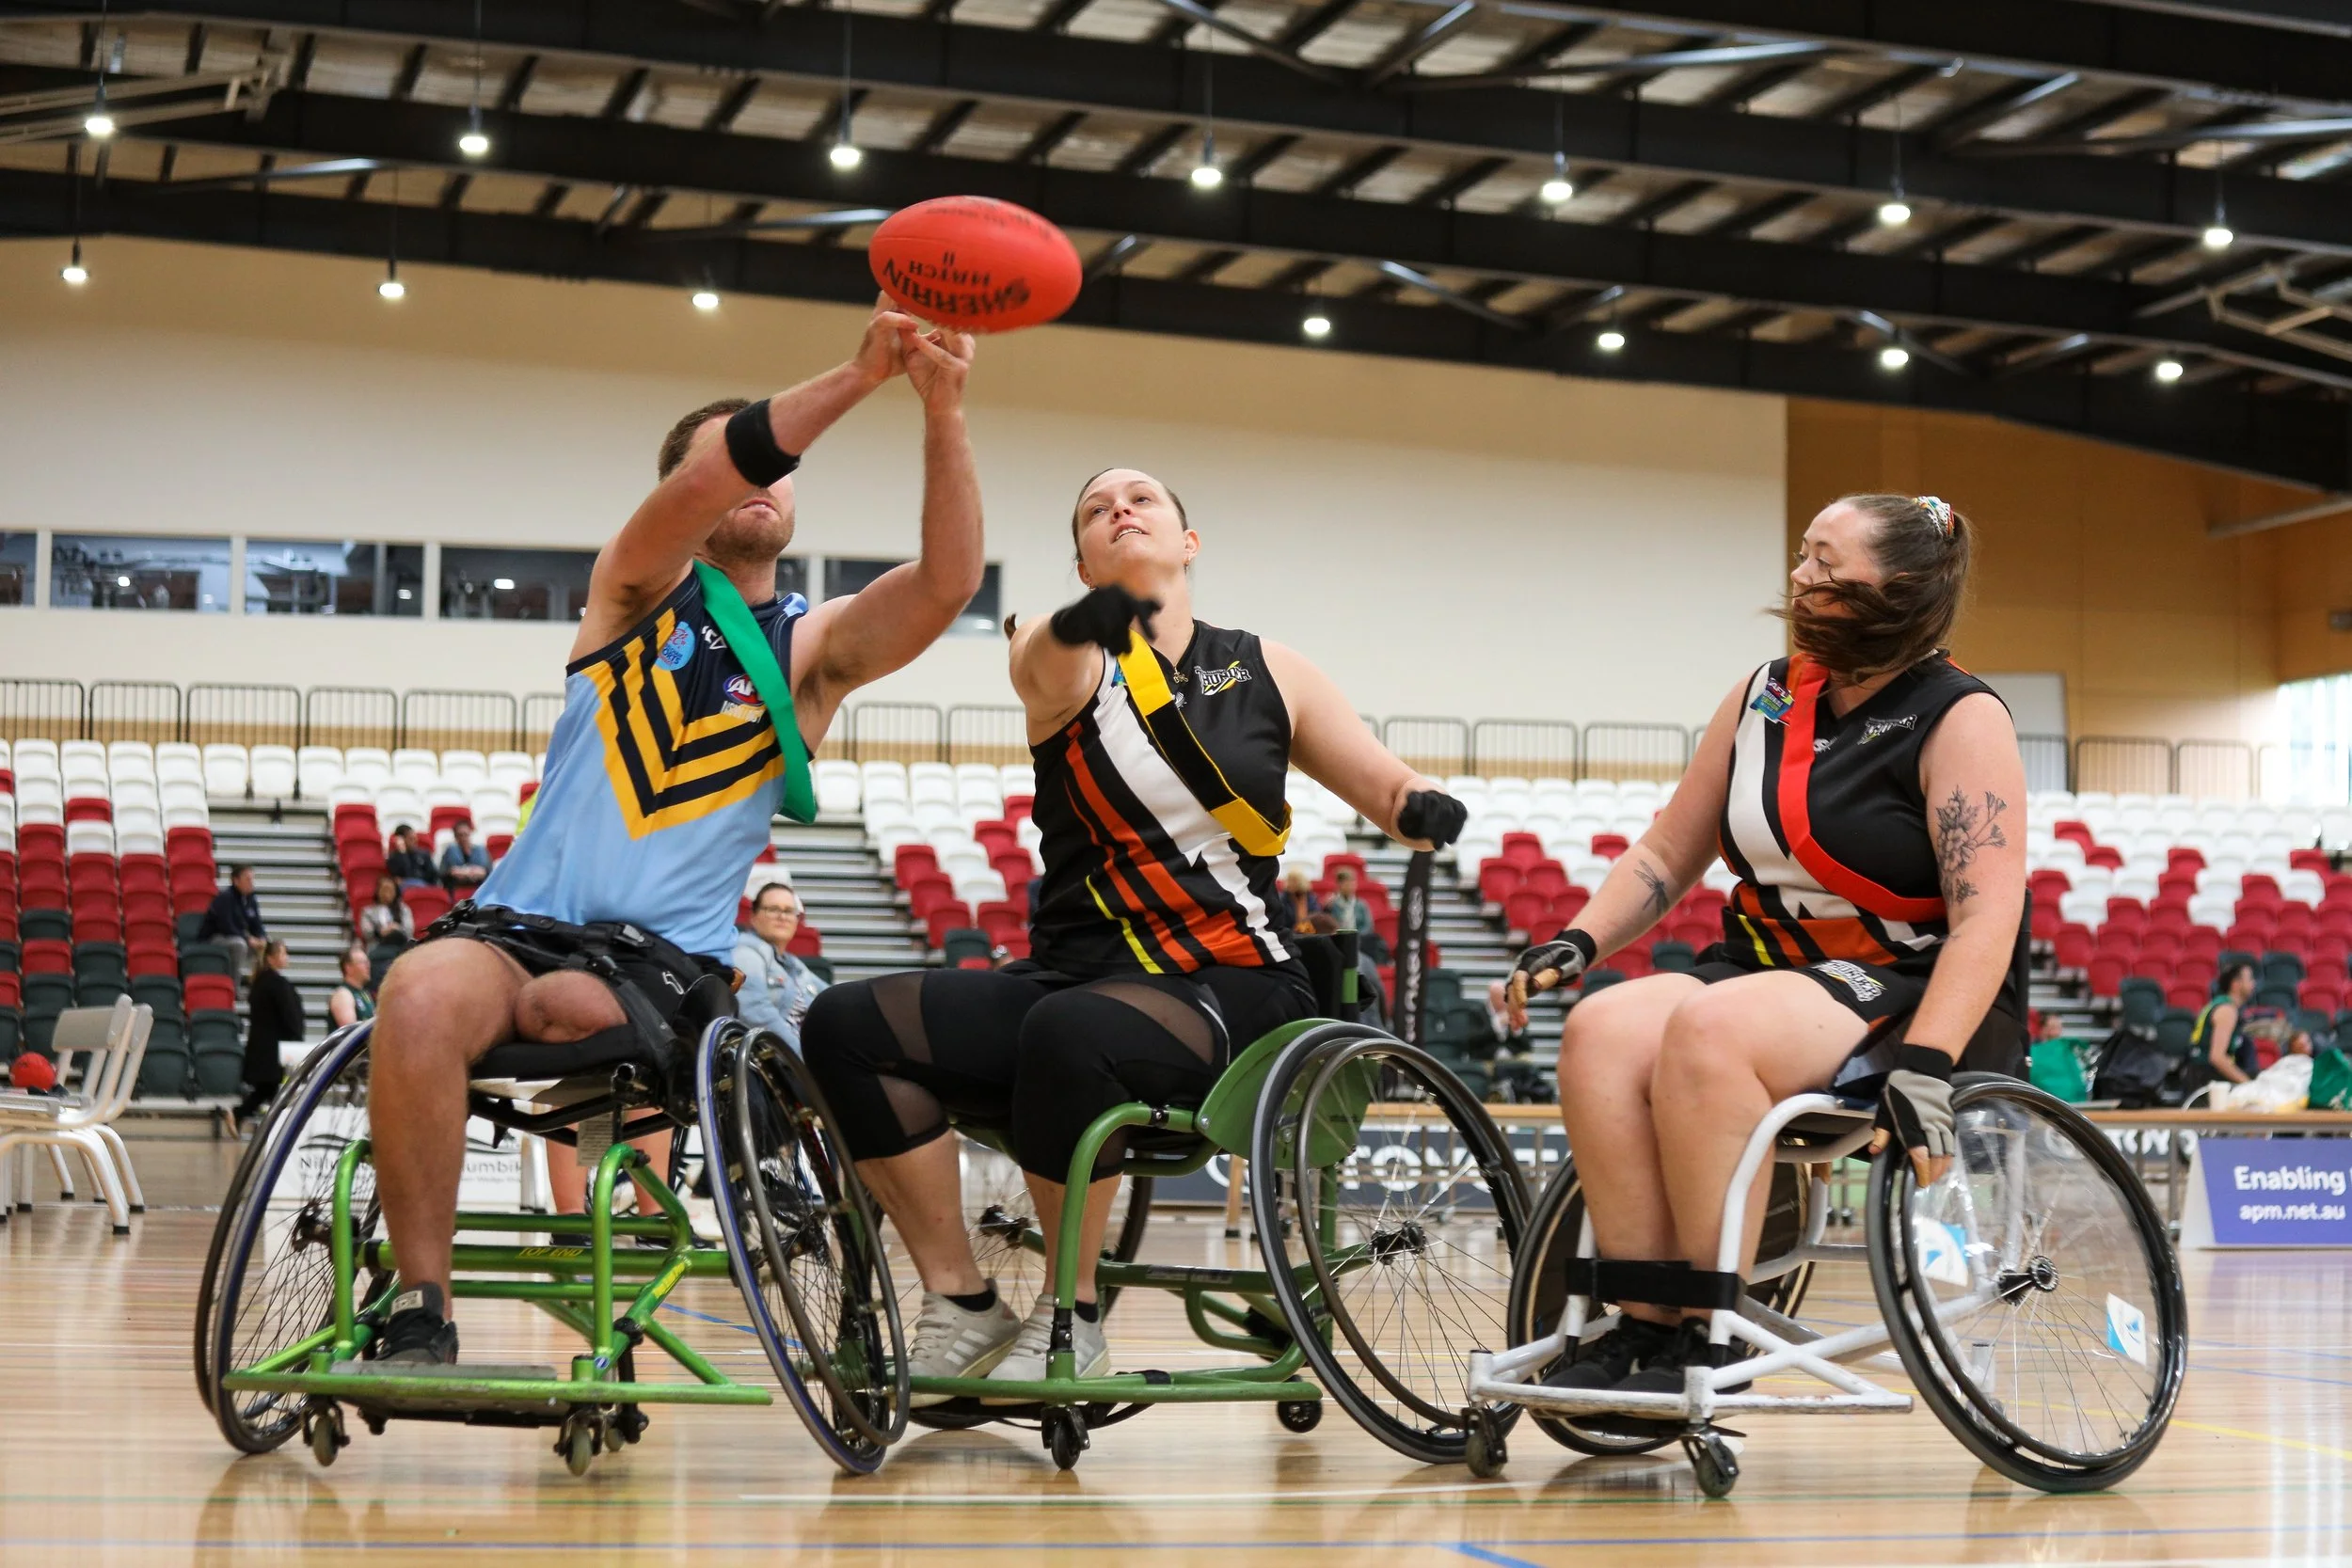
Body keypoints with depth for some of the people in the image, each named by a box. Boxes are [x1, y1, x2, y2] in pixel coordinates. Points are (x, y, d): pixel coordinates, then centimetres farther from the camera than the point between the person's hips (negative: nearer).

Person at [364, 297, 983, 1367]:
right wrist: (857, 375, -26)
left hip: (668, 965, 0)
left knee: (560, 1008, -34)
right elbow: (700, 484, -14)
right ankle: (420, 1311, -24)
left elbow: (948, 583, -11)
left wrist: (943, 412, -26)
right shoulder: (640, 584, 9)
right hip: (517, 921, 0)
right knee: (419, 994, -33)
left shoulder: (816, 646, 9)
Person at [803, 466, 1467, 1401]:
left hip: (1233, 996, -2)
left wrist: (1421, 809, -15)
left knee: (1068, 1031, -36)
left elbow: (1392, 793, 11)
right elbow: (1049, 663, -22)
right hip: (1074, 978, 2)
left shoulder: (1267, 673, 10)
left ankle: (1070, 1316, -16)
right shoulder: (1066, 660, 4)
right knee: (849, 1026, -20)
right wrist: (1080, 624, -48)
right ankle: (963, 1306, -10)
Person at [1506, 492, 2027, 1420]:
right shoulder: (1765, 699, 13)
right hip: (1765, 973, 6)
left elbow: (1987, 913, -16)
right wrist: (1577, 942, -1)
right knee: (1603, 1033, -25)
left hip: (1912, 998, -6)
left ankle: (1708, 1334, -28)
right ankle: (1640, 1321, -26)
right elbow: (1667, 854, 17)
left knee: (1708, 1032, -35)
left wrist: (1924, 1063, -29)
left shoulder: (1960, 719, -7)